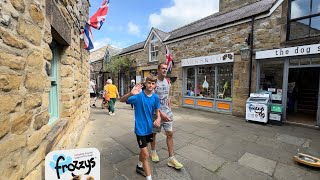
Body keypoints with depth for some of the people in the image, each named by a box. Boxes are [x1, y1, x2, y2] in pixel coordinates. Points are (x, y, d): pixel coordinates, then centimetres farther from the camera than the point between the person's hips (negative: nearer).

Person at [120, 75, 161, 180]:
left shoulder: (155, 97, -5)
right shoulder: (138, 96, -19)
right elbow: (121, 100, -24)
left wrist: (158, 118, -15)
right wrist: (130, 94, -45)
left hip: (149, 128, 6)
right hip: (140, 129, -6)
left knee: (143, 149, 26)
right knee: (146, 155, -1)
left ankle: (139, 167, 52)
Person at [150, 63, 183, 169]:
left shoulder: (168, 82, 6)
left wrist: (169, 109, 10)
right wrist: (161, 113, -20)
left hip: (167, 111, 5)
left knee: (170, 134, 5)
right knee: (153, 133, 13)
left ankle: (171, 159, 17)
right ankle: (153, 152, 39)